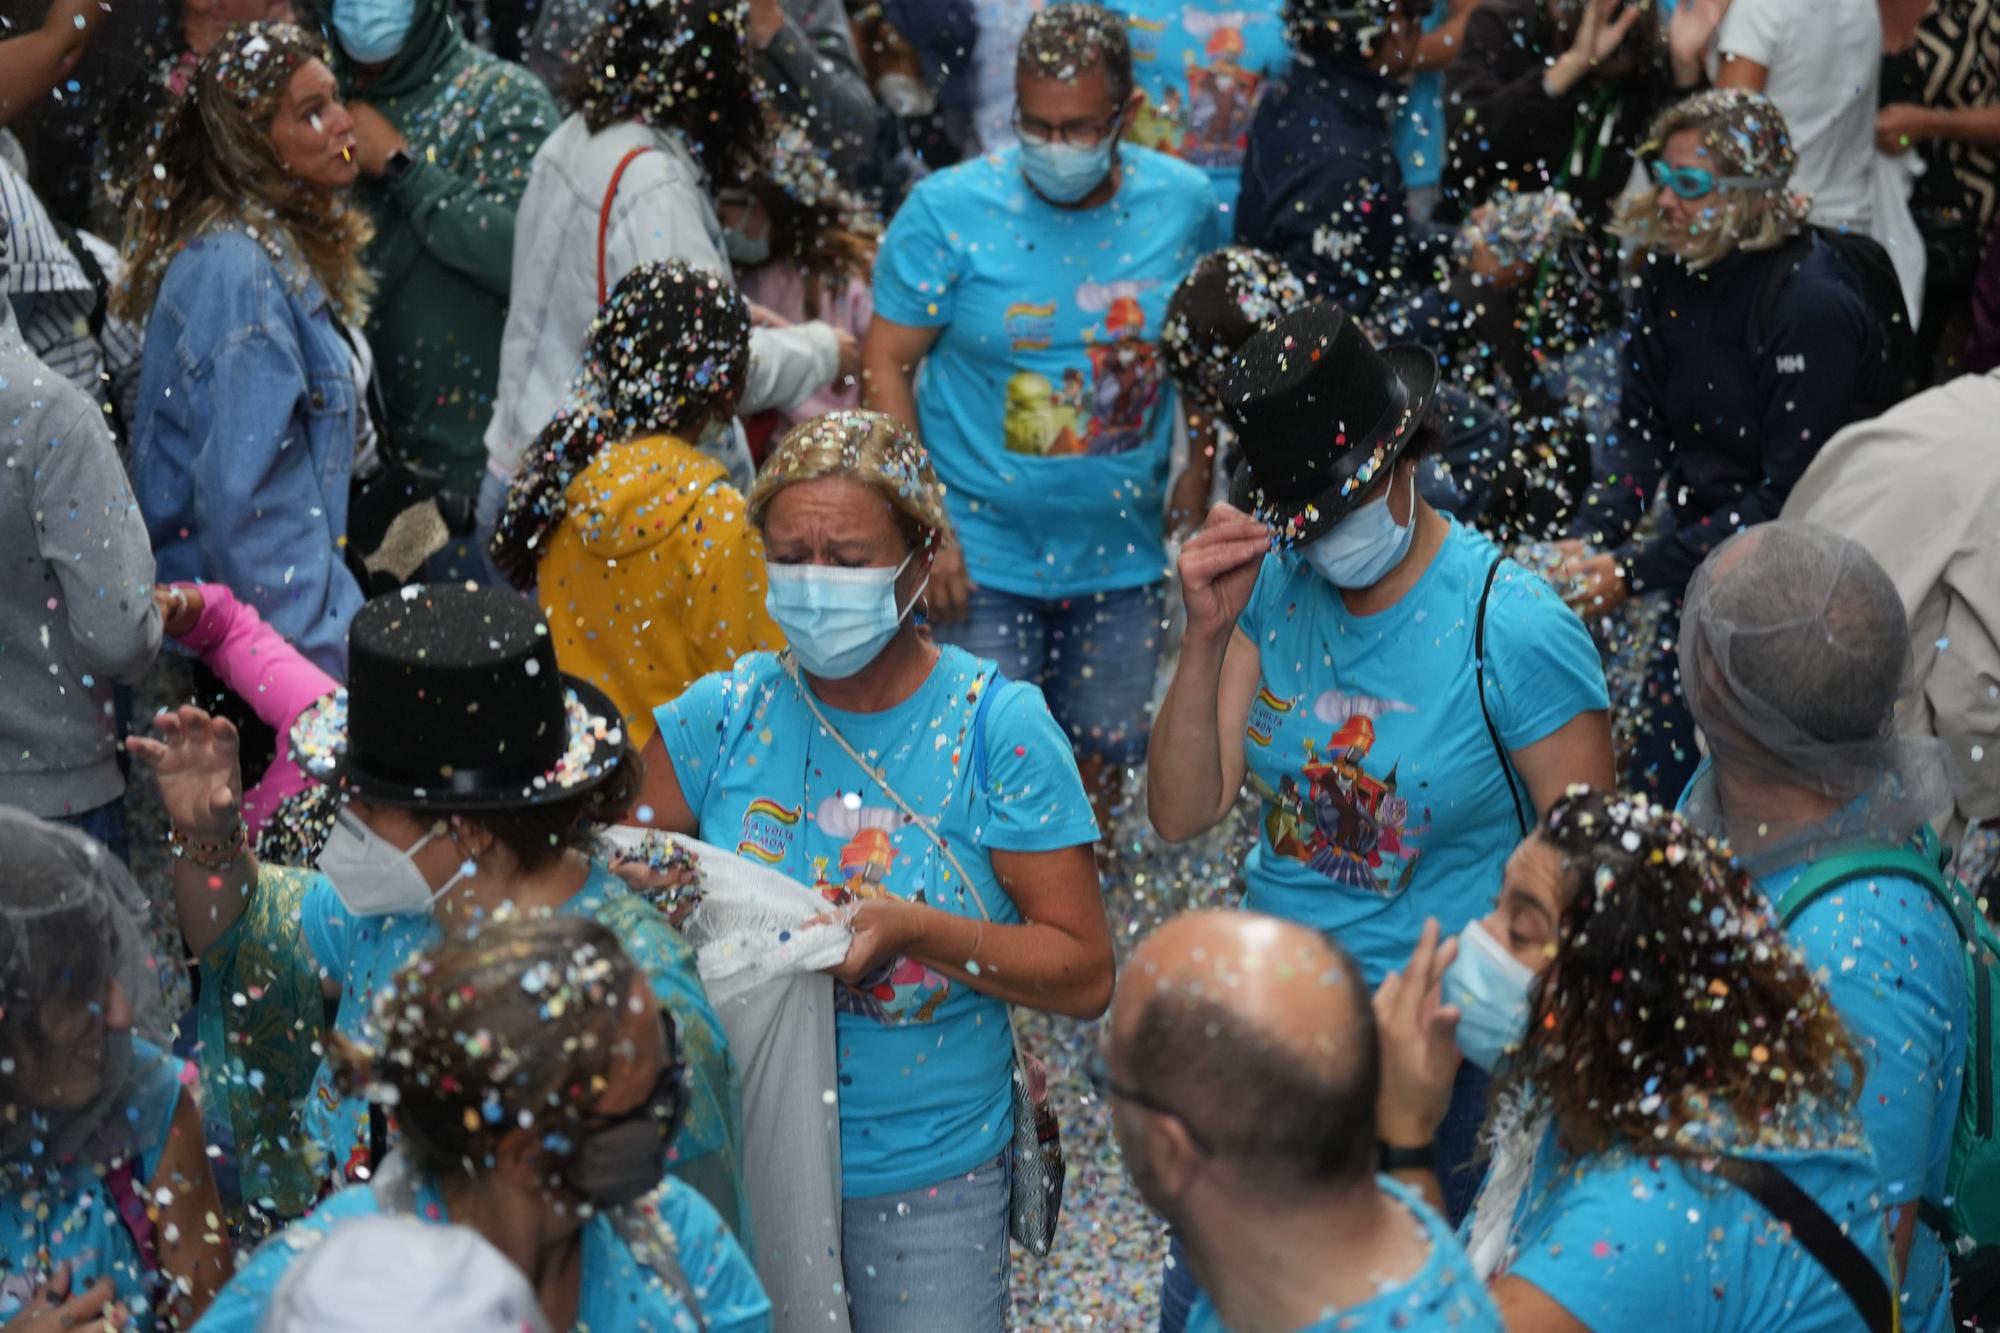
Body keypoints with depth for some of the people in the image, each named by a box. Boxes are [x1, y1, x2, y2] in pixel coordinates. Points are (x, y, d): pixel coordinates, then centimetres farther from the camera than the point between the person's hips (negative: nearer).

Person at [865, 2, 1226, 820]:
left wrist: (1197, 482, 5)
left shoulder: (1185, 206, -2)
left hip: (1124, 558, 3)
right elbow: (887, 368, -7)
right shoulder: (947, 210, -10)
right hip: (981, 562, -3)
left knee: (1101, 772, 14)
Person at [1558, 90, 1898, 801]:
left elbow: (1790, 493, -22)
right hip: (1706, 530, 6)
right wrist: (1586, 540, -16)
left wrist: (1635, 570, -25)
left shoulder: (1813, 304, -21)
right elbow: (1641, 429, 2)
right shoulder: (1670, 269, 1)